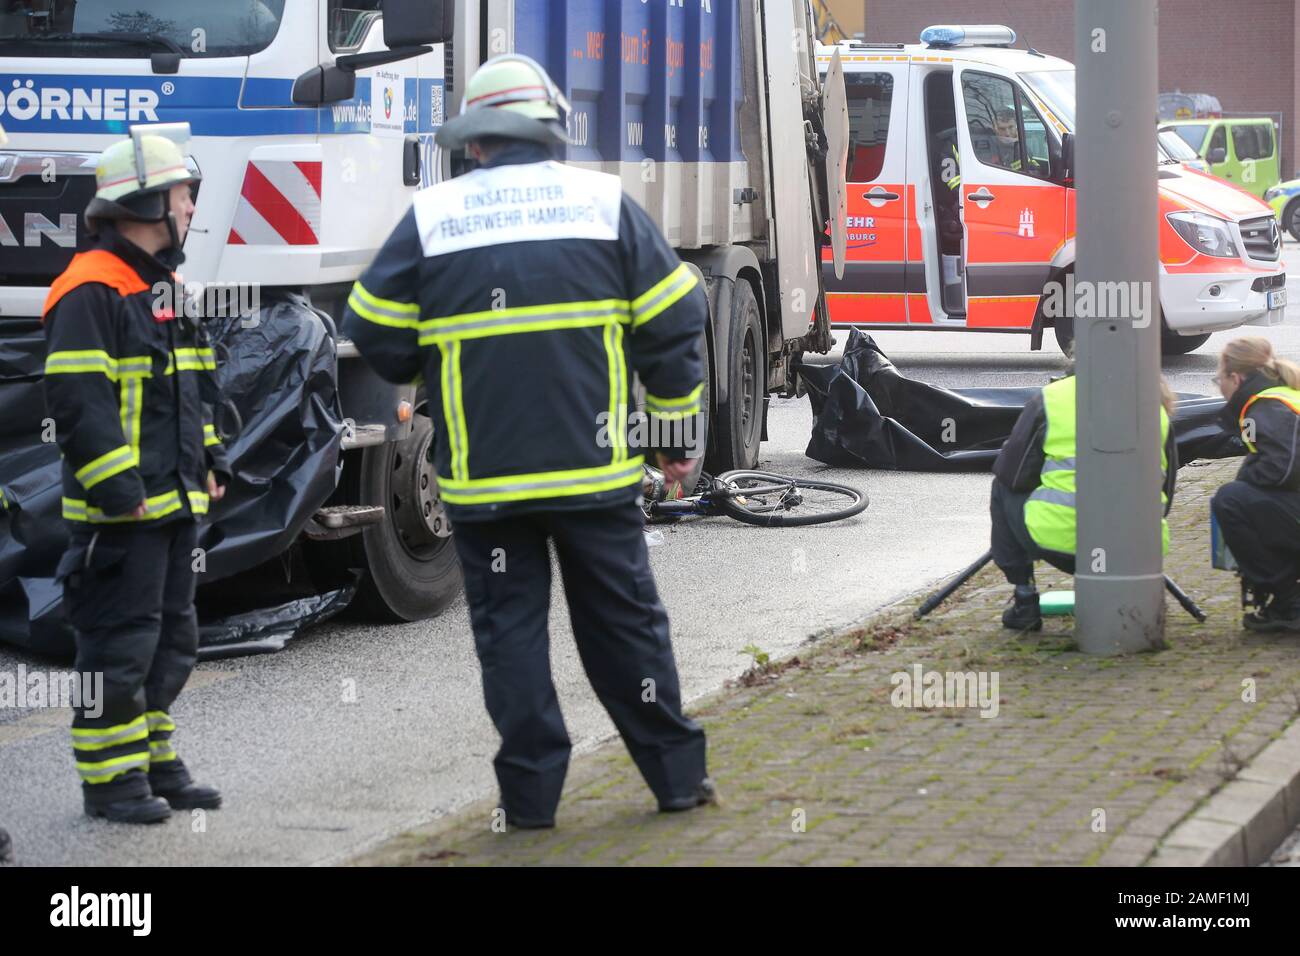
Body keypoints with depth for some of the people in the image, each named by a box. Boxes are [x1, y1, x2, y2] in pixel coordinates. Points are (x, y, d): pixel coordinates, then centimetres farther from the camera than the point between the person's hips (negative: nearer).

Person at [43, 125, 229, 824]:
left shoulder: (161, 284, 17)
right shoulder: (91, 290, -15)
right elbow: (76, 400, -21)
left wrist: (210, 458, 18)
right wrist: (115, 485, -23)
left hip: (173, 503, 10)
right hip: (121, 511, -10)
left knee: (170, 641, 15)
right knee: (119, 644, -5)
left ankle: (155, 763, 26)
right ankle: (109, 778, 3)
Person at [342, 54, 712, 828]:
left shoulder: (431, 217, 0)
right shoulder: (605, 203, 1)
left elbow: (377, 336, 3)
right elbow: (673, 325, 1)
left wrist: (427, 371, 24)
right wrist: (679, 435, 11)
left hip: (484, 476, -1)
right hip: (595, 472, 1)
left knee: (510, 627, 7)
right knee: (625, 620, 11)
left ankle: (531, 792, 8)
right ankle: (677, 773, 17)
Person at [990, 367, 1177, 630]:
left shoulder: (1052, 398, 7)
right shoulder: (1156, 409, 16)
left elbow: (1011, 475, 8)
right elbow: (1166, 493, 22)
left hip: (1062, 539, -4)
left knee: (1004, 490, 24)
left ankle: (1025, 601, 19)